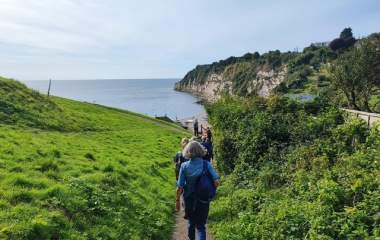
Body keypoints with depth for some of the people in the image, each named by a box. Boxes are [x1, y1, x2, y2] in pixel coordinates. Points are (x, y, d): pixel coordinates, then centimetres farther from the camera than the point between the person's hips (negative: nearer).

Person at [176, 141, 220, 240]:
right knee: (201, 226, 10)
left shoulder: (184, 166, -13)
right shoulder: (206, 164, -13)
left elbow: (180, 186, -10)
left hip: (189, 199, 1)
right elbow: (217, 181, -19)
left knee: (191, 222, 24)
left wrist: (177, 200, 1)